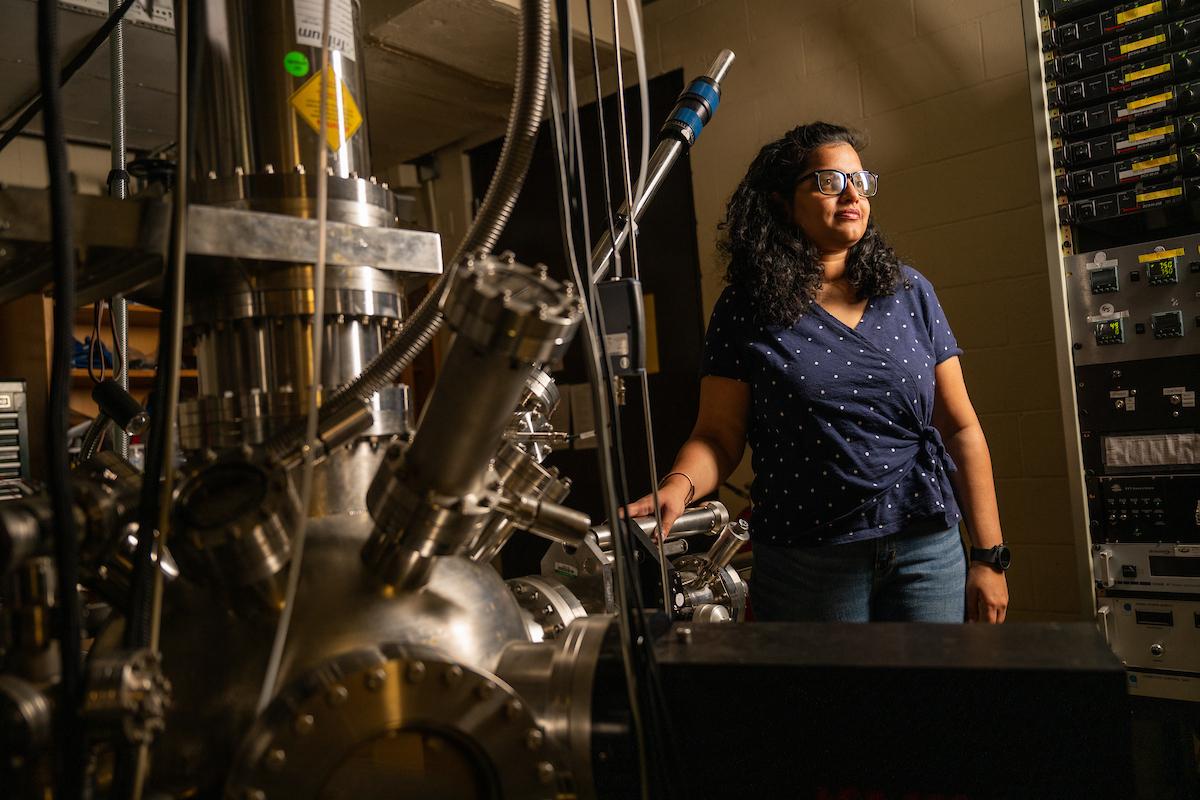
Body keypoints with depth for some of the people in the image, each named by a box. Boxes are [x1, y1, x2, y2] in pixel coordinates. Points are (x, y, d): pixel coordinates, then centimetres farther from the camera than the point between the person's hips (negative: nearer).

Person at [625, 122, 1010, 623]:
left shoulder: (909, 292, 5)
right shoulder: (746, 309, -2)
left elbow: (960, 428, 6)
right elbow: (718, 436, -4)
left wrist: (989, 556, 3)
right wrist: (677, 487, -26)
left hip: (929, 548, 3)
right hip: (808, 561, -2)